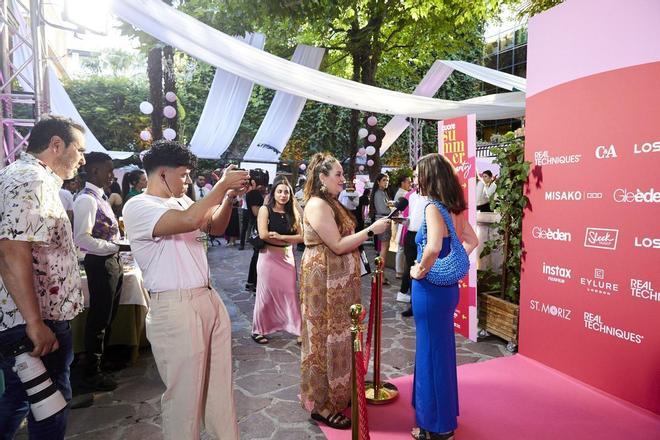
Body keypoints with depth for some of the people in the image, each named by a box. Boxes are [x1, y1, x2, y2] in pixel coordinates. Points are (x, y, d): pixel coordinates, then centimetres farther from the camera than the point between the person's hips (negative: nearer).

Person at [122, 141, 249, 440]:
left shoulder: (183, 201, 14)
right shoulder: (137, 206, -10)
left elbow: (216, 227, 20)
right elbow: (188, 221, -26)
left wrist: (229, 196, 3)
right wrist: (223, 184, -16)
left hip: (209, 299, 8)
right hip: (175, 308, -8)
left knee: (221, 385, 16)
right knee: (185, 392, 6)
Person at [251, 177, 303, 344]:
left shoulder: (293, 213, 4)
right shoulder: (265, 209, -6)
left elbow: (301, 236, -4)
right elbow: (263, 235, -18)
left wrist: (281, 237, -18)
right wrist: (289, 240, -11)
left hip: (287, 257, 3)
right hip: (269, 257, -3)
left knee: (290, 293, 6)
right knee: (267, 294, 6)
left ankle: (297, 328, 17)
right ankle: (258, 330, 24)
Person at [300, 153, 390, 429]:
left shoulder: (332, 203, 14)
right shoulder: (317, 204, -17)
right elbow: (337, 246, -22)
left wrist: (370, 232, 6)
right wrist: (371, 230, -19)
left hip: (339, 280, 10)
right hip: (324, 280, -10)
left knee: (340, 335, 17)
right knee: (326, 336, 0)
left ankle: (337, 392, 33)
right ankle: (321, 404, 15)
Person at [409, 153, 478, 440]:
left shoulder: (433, 207, -19)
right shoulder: (454, 207, 6)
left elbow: (433, 247, -34)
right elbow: (471, 241, 17)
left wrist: (420, 270, -18)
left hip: (430, 288, -9)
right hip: (447, 285, 9)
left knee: (432, 352, 6)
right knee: (442, 348, 22)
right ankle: (443, 415, 42)